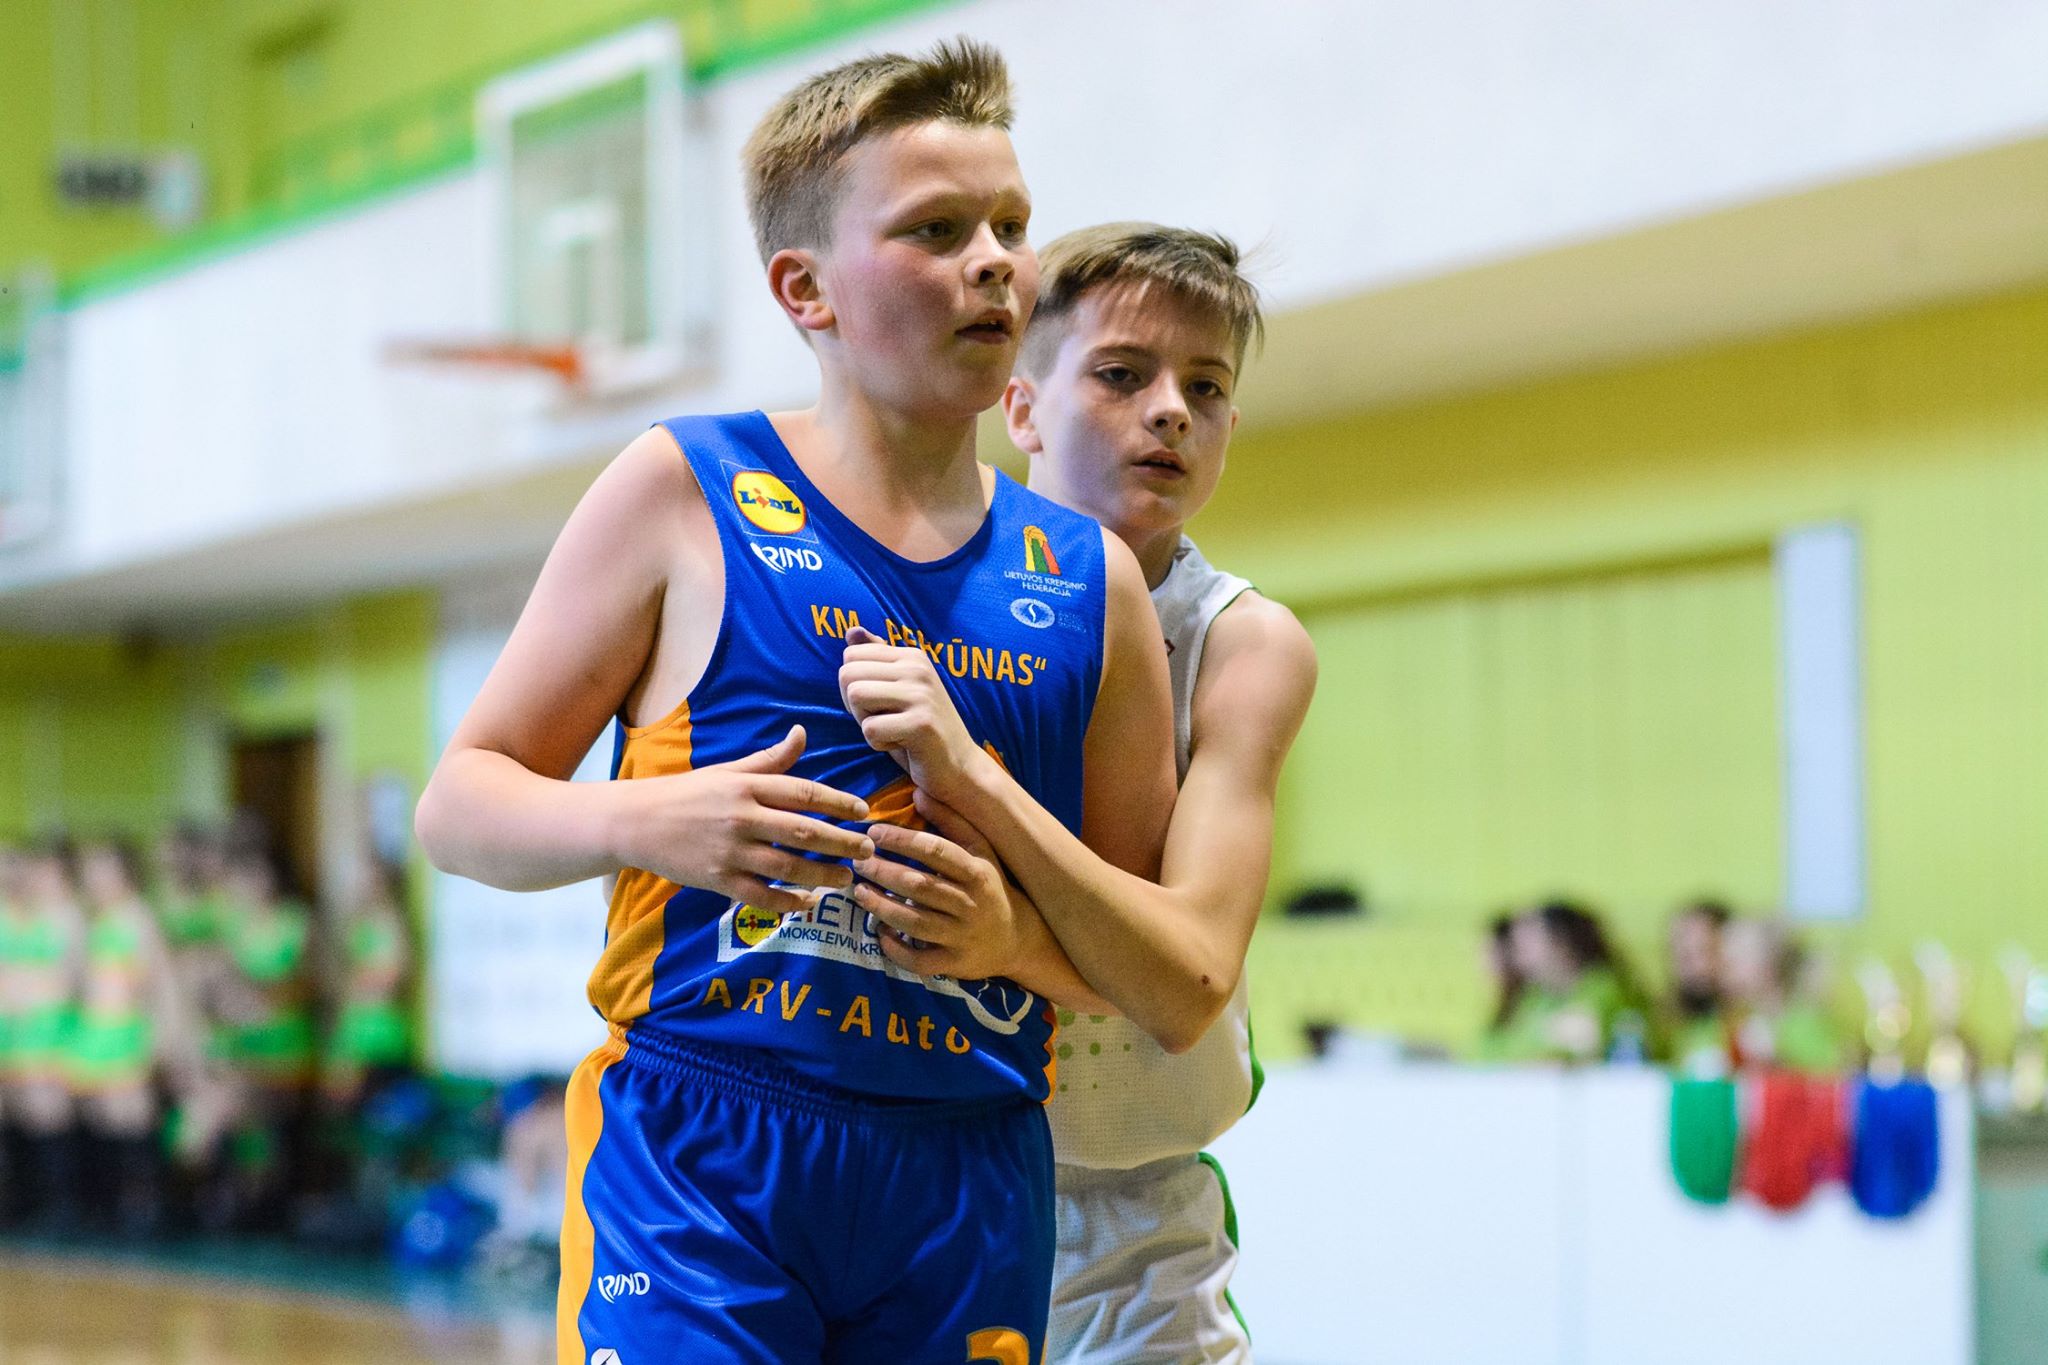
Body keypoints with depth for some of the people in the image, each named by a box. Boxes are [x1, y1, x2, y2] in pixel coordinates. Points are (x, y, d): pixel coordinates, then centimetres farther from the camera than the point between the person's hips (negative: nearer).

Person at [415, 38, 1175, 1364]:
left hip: (974, 1189, 4)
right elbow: (458, 805, 3)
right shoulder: (684, 494, 1)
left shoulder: (1092, 584, 10)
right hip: (699, 1157, -3)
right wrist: (646, 821, -17)